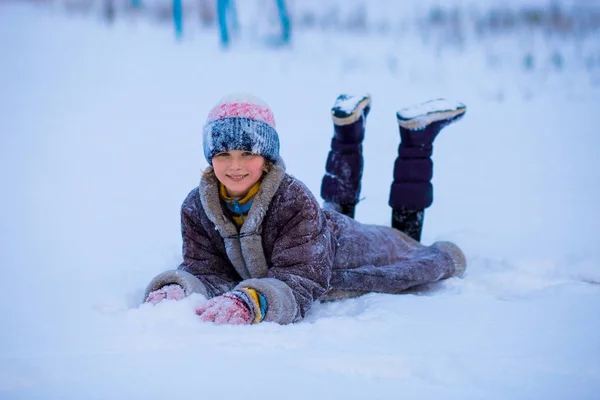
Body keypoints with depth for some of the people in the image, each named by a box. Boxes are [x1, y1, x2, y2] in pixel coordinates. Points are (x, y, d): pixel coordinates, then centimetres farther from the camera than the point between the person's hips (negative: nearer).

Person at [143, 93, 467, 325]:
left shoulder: (294, 200, -43)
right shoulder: (196, 207, -27)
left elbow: (300, 280, -48)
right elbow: (205, 269, -28)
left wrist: (251, 303, -69)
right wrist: (179, 287, -52)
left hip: (353, 249, -4)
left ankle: (417, 134, 35)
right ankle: (349, 129, 46)